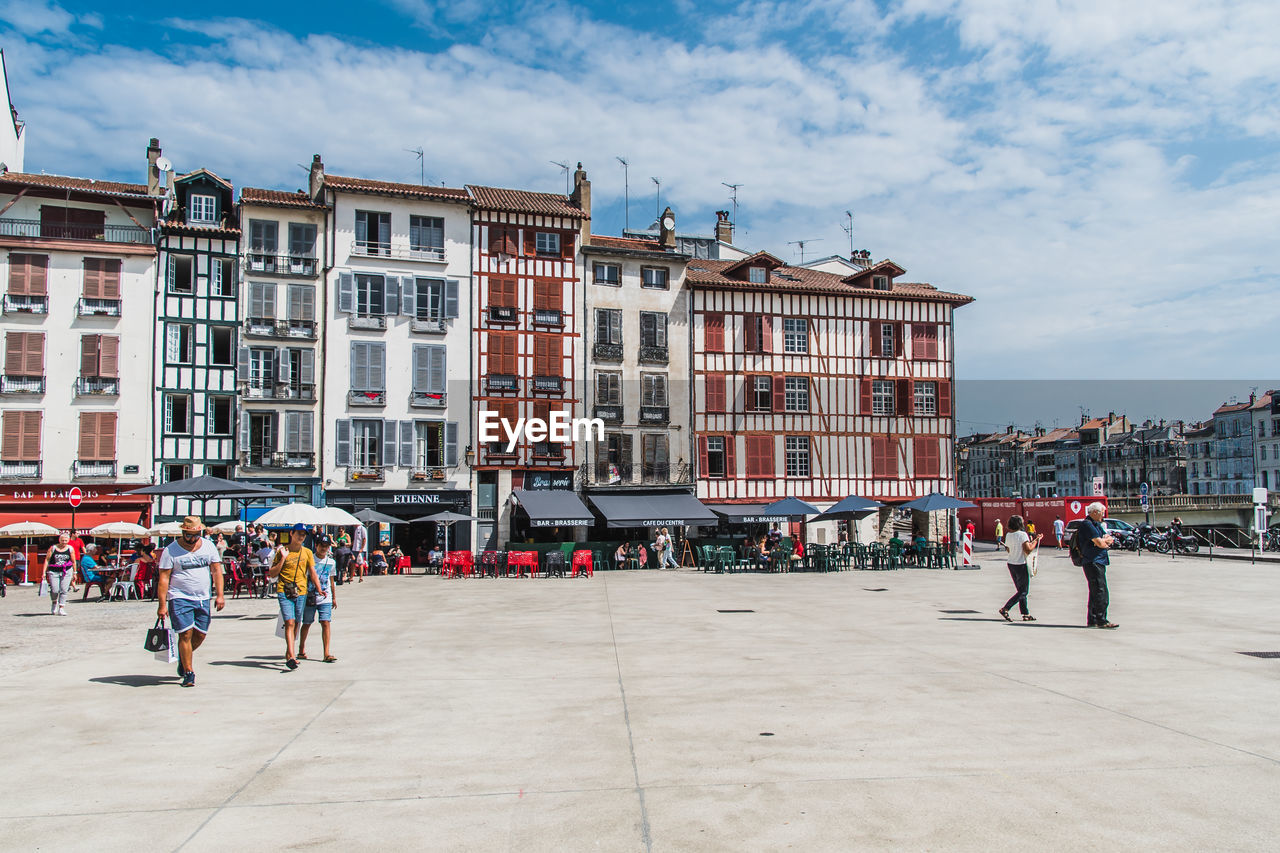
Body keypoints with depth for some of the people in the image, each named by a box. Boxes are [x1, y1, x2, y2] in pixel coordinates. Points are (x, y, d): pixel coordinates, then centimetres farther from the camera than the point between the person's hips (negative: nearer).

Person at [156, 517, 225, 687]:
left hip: (203, 598, 4)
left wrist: (219, 595, -4)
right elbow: (164, 578, -6)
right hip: (180, 598, -4)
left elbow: (216, 570, 5)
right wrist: (162, 605, -11)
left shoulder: (208, 546, 5)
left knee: (200, 634, 6)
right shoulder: (171, 550, -5)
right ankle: (188, 673, 0)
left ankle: (183, 657, 35)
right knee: (186, 634, -10)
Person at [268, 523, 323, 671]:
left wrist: (319, 589, -3)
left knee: (296, 624, 10)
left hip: (301, 592, 3)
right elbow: (271, 574, 2)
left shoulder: (307, 552, 10)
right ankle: (291, 657, -20)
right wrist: (282, 559, -9)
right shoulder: (282, 552, 3)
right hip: (284, 592, -3)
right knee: (289, 623, -14)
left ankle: (288, 654, 25)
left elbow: (312, 572, 9)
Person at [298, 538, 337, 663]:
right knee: (306, 624, 9)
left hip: (325, 598, 2)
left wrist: (334, 597, 24)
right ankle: (301, 650, 29)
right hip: (310, 597, -2)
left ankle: (327, 654, -7)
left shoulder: (331, 562, 9)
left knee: (325, 623, -7)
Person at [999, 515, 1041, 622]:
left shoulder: (1008, 535, 4)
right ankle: (1005, 609, -8)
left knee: (1020, 590, 15)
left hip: (1011, 564, 7)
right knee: (1023, 592, 2)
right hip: (1021, 565, -7)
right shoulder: (1022, 534, -16)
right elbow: (1028, 550, -22)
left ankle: (1026, 614, 17)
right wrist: (1036, 540, -10)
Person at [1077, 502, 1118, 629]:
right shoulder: (1087, 524, -12)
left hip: (1099, 562, 10)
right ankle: (1101, 621, -8)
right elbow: (1100, 543, -19)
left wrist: (1105, 540, -8)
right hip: (1093, 562, -10)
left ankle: (1092, 620, 15)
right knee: (1101, 593, -11)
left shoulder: (1097, 524, 20)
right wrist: (1107, 541, 3)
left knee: (1095, 592, 11)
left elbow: (1111, 539, 14)